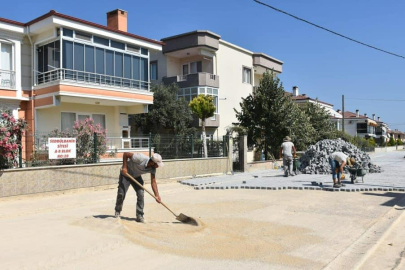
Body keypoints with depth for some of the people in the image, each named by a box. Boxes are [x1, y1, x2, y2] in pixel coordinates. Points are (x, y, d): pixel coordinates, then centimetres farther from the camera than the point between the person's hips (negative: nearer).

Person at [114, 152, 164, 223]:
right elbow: (125, 154, -29)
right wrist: (124, 167, -32)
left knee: (140, 194, -9)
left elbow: (153, 182, -16)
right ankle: (117, 212, 19)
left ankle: (139, 216, 0)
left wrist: (157, 195, -24)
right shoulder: (140, 158, -37)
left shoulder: (152, 168, -19)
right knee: (121, 193, -7)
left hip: (136, 177, 5)